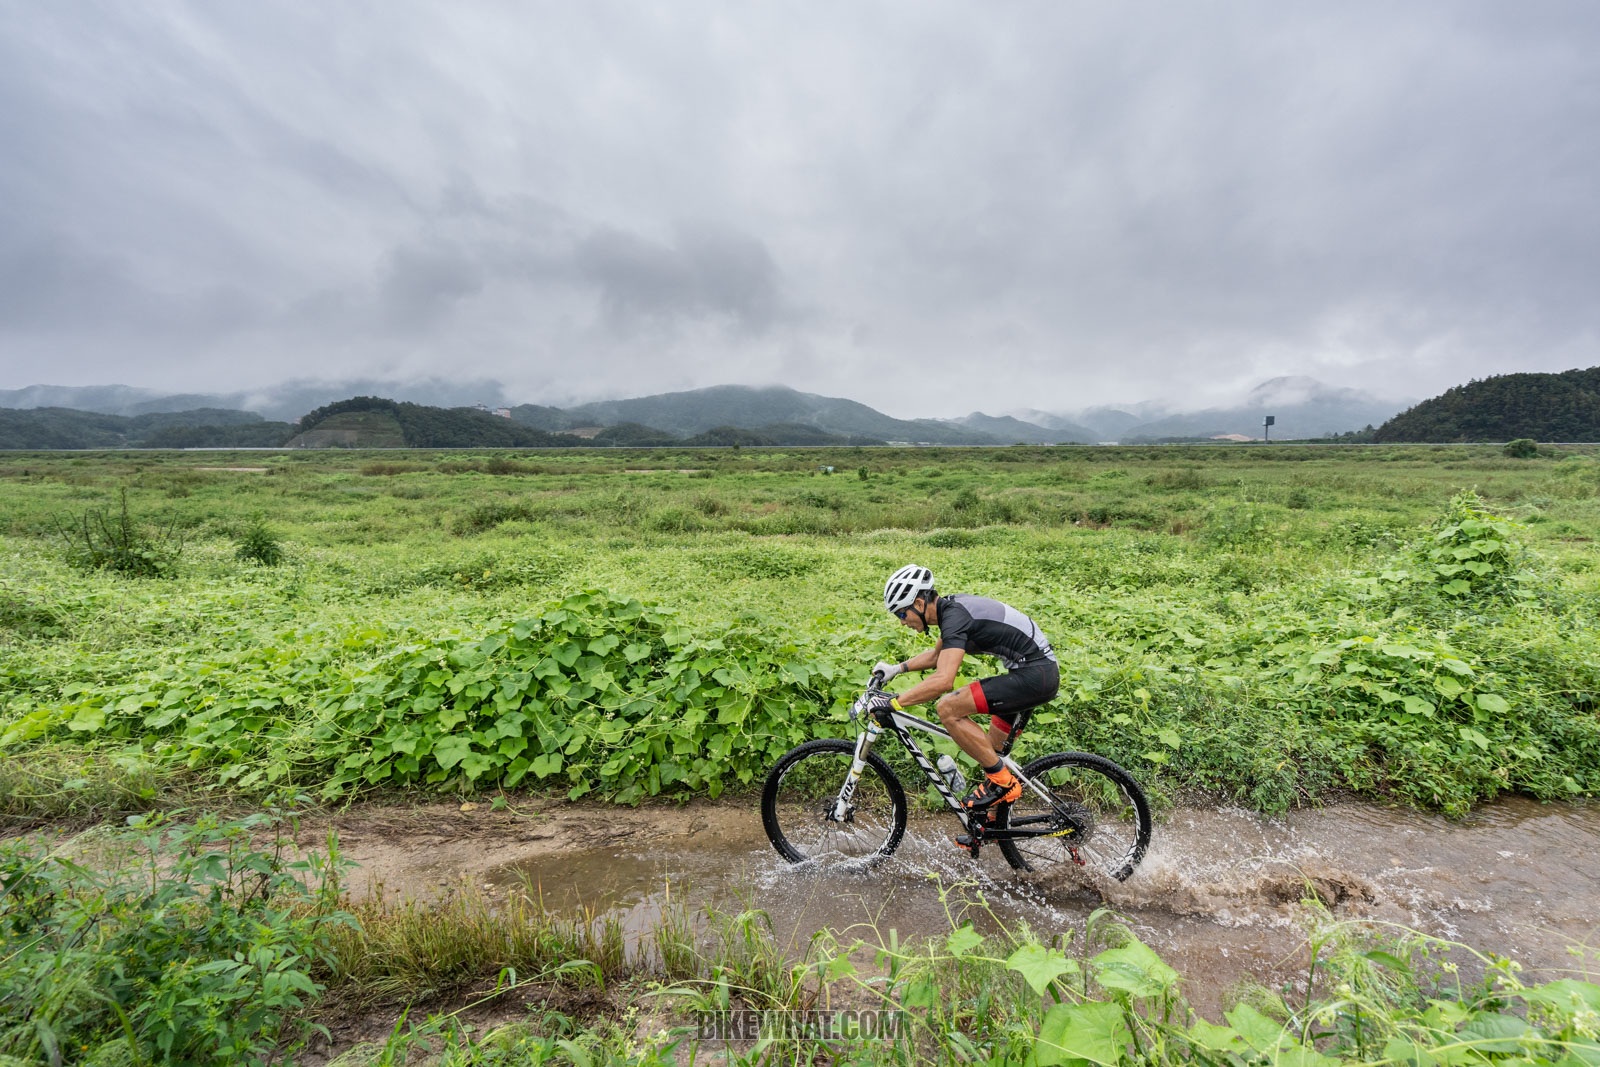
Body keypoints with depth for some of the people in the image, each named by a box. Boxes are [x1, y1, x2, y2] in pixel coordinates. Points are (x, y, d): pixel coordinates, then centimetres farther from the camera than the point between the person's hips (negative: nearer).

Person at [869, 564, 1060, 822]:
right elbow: (937, 655, 27)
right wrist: (896, 669, 17)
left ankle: (1003, 782, -4)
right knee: (990, 751, 17)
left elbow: (943, 680, -33)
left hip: (1034, 674, -10)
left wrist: (892, 703, -28)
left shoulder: (955, 615, -21)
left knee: (948, 708, -17)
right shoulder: (952, 606, 9)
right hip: (1042, 670, 10)